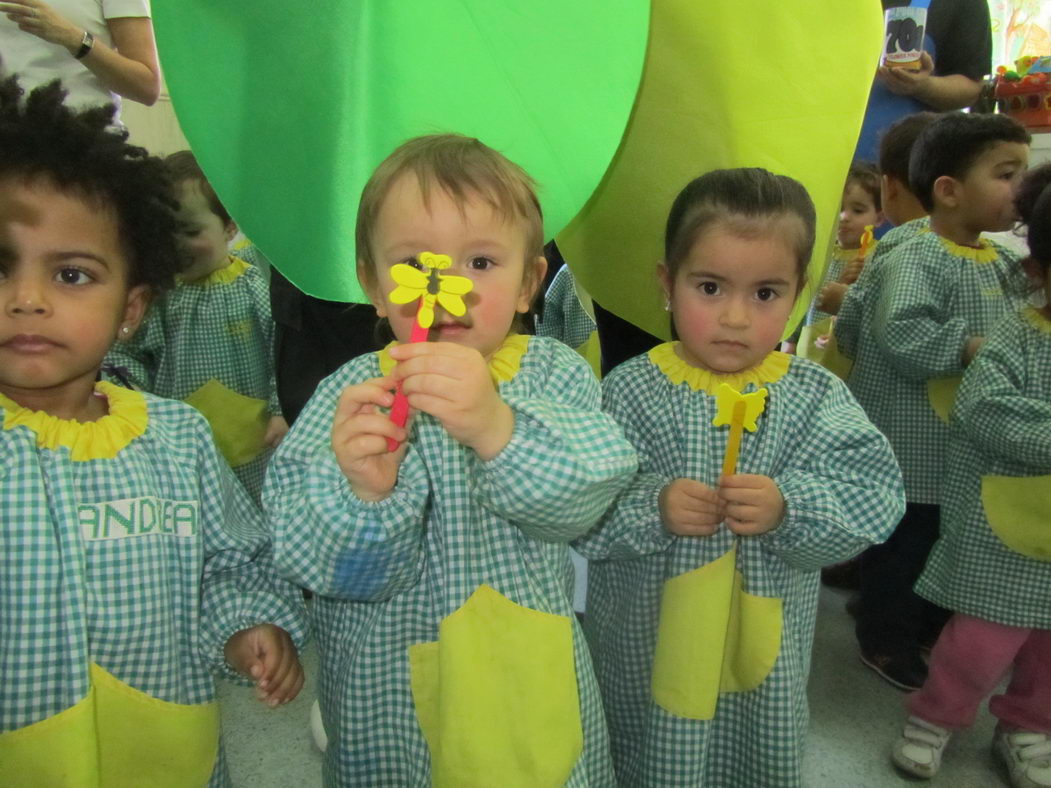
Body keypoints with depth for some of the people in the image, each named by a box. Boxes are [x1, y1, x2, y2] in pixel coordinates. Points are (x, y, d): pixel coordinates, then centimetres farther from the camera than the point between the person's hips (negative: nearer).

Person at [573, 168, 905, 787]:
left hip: (764, 646, 2)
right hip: (645, 646, -1)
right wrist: (651, 508, -30)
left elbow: (874, 498, -14)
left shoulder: (817, 397, -6)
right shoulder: (630, 392, -12)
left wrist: (788, 509, -29)